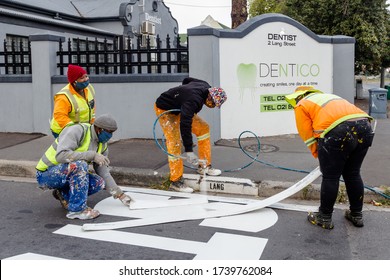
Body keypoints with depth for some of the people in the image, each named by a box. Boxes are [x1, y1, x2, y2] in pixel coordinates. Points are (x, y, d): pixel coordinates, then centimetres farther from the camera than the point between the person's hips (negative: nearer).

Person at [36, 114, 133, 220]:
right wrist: (92, 155, -35)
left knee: (99, 182, -12)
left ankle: (64, 194, 8)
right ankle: (77, 210, -23)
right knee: (80, 165, -34)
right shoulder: (77, 131, -23)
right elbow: (61, 155, -36)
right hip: (46, 175, -8)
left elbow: (104, 173, 6)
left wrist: (119, 194, -1)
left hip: (67, 175, 8)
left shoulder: (102, 146, 2)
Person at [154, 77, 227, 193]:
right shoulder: (193, 99, -39)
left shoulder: (206, 87, -11)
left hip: (180, 108, 9)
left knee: (203, 128, 3)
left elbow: (186, 80, 9)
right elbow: (185, 125, -45)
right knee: (174, 143, -17)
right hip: (165, 110, -9)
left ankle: (204, 166, 10)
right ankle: (175, 181, -8)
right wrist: (188, 150, -46)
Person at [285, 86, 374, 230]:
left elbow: (308, 136, 7)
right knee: (353, 174, 21)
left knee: (330, 177, 6)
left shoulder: (301, 106, 16)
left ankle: (324, 218, 18)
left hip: (338, 131, -7)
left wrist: (319, 156, 19)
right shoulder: (328, 96, 37)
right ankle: (356, 215, 32)